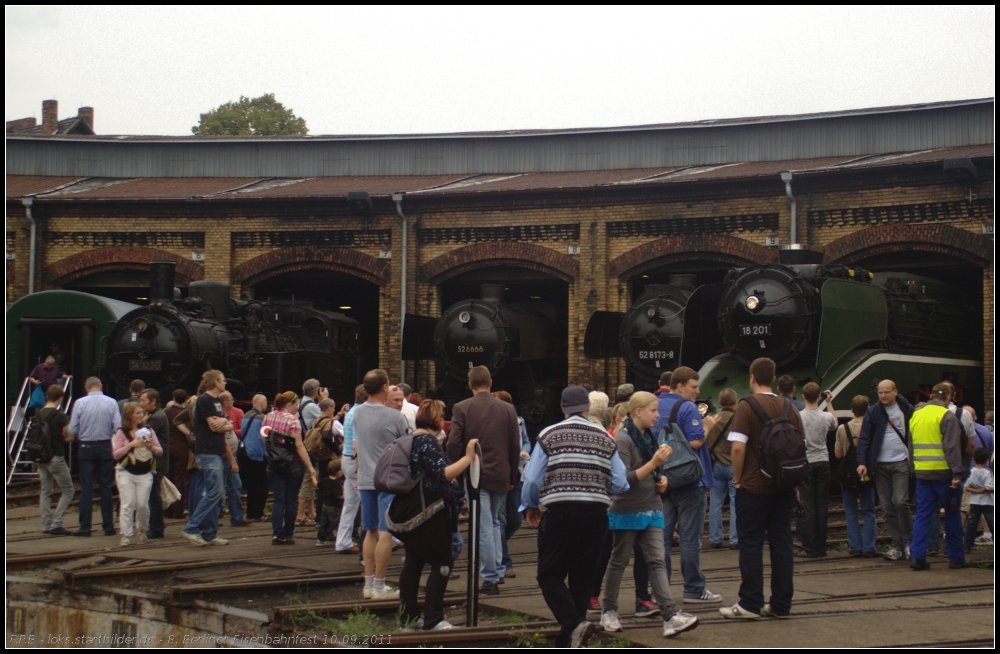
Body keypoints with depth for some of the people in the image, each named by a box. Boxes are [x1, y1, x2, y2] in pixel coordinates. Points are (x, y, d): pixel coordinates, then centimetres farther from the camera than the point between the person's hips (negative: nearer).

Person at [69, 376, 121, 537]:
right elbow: (118, 427, -10)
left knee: (86, 488, 3)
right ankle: (108, 526, 9)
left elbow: (72, 430, -6)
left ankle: (85, 527, 2)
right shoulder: (111, 403, -5)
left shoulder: (79, 403, -6)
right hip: (106, 447, 1)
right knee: (106, 487, 8)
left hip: (86, 447, -1)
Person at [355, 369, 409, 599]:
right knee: (385, 533, -3)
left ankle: (369, 583, 16)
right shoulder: (394, 417, -14)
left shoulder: (357, 413, 3)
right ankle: (379, 586, -3)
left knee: (371, 532, 13)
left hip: (365, 479, 6)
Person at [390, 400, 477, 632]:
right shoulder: (427, 441, -16)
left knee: (413, 562, 13)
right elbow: (444, 474, -25)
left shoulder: (412, 438, 14)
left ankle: (408, 617, 16)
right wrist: (468, 457, -22)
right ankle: (432, 619, -6)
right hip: (428, 512, -10)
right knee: (442, 563, -4)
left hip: (409, 512, 10)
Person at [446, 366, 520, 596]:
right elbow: (515, 446, 4)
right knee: (494, 523, 19)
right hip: (501, 476, 3)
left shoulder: (461, 409, -6)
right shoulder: (508, 409, 2)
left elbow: (453, 444, -9)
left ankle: (490, 578, -3)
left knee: (484, 527, -3)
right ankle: (497, 570, 19)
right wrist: (512, 477, 13)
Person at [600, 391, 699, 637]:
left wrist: (660, 481, 7)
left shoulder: (648, 437, 14)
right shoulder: (623, 439, -13)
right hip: (628, 512, -7)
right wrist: (654, 464, -25)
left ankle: (671, 617, -13)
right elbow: (625, 479, -20)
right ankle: (609, 612, 19)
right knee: (619, 562, 5)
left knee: (657, 562, -3)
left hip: (651, 510, 7)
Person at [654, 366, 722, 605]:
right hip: (688, 481, -7)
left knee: (661, 536, 7)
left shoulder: (656, 406, 10)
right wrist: (707, 426, -5)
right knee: (690, 538, -1)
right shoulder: (687, 408, -14)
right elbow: (695, 443, -21)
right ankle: (694, 590, 4)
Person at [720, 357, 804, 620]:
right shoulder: (789, 408, 5)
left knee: (750, 544, 1)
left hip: (754, 487, -5)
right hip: (784, 487, 5)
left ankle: (749, 604, 1)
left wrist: (737, 479, -4)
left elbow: (738, 447, -17)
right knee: (781, 542, 8)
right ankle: (781, 604, 10)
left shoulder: (747, 407, -10)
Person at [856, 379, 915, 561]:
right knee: (887, 507, 2)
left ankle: (908, 541, 2)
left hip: (901, 463, -2)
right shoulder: (872, 413, 5)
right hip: (880, 465, 2)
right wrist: (862, 462, -9)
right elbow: (864, 439, 3)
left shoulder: (907, 410, 2)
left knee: (901, 502, -13)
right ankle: (896, 545, 8)